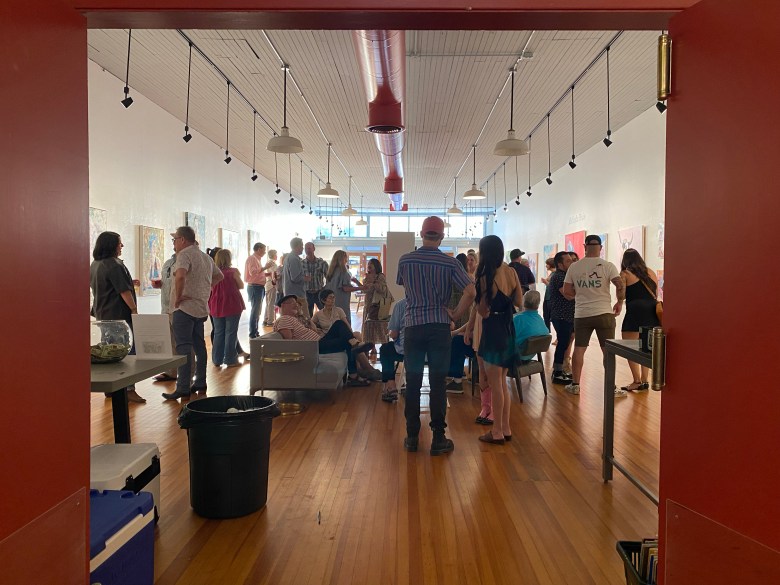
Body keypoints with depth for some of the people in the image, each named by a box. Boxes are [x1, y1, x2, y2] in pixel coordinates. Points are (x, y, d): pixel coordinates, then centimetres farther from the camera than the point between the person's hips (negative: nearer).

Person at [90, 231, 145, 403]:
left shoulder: (95, 264, 13)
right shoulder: (114, 265, -17)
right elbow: (124, 291, -18)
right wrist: (134, 309, -13)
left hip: (102, 314, 10)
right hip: (118, 315, -10)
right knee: (128, 350, -7)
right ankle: (129, 390, -8)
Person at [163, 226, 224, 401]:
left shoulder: (185, 254, -12)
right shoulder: (205, 256, 17)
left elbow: (180, 276, -30)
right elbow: (219, 276, 28)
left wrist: (178, 297, -19)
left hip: (185, 307, -9)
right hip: (202, 306, 9)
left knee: (183, 347, -8)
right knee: (199, 345, 15)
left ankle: (183, 389, -8)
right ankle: (200, 383, 22)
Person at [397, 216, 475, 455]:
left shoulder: (405, 260, -1)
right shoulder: (450, 263, -6)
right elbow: (470, 292, -12)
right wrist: (456, 314, -2)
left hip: (413, 325, 1)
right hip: (439, 326, -1)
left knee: (413, 382, 9)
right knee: (438, 383, 4)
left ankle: (412, 436, 17)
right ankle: (438, 439, 9)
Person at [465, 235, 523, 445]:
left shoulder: (486, 277, -17)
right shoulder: (511, 272, 3)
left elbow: (484, 311, -14)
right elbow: (519, 301, 11)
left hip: (493, 330, -7)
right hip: (508, 328, 7)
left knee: (495, 384, 2)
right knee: (502, 383, 17)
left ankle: (497, 432, 11)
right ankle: (506, 428, 24)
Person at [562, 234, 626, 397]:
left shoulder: (574, 267, 1)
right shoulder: (607, 266, -6)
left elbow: (567, 292, 2)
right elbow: (620, 286, -16)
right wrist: (620, 303, 1)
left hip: (581, 314, 2)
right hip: (604, 313, -2)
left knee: (579, 349, 11)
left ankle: (575, 385, 17)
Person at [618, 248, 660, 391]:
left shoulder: (625, 274, 3)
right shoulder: (650, 272, 16)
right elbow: (656, 294, 17)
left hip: (636, 312, -6)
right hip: (652, 312, 6)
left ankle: (637, 382, -2)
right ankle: (644, 381, 17)